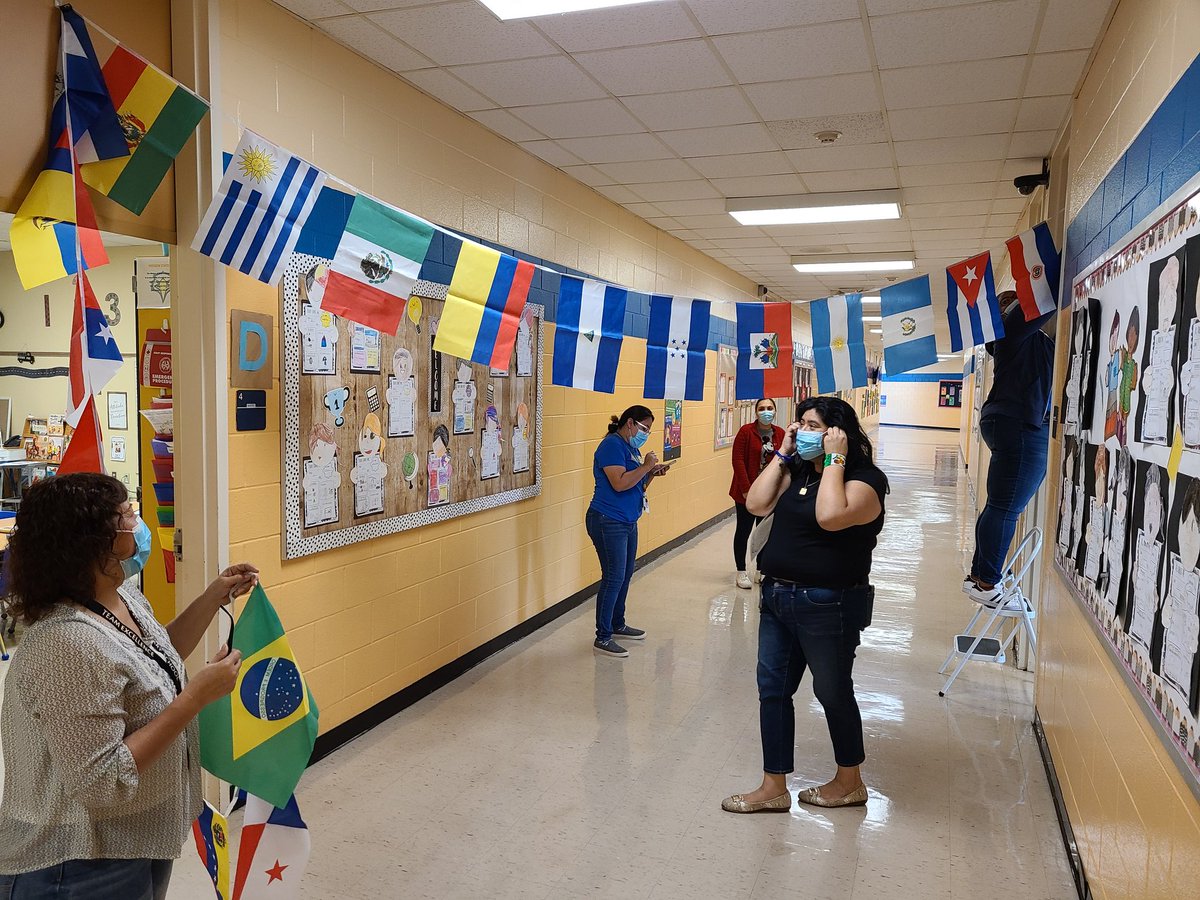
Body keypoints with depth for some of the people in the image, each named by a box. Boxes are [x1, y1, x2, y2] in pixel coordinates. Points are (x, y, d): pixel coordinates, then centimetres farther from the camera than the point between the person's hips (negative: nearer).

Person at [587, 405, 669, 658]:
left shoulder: (632, 448, 15)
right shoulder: (612, 445, -14)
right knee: (613, 578, -7)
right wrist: (646, 466, -16)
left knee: (625, 575, 16)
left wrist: (653, 473, 4)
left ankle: (617, 624, 31)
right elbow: (620, 483, -25)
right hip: (608, 522, -10)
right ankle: (603, 638, 1)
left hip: (628, 522, 10)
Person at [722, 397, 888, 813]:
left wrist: (835, 459, -21)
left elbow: (830, 516, -31)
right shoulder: (798, 471, 11)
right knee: (773, 690, 9)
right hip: (777, 597, 7)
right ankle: (774, 787, 21)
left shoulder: (864, 479, -11)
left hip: (828, 606, -7)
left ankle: (850, 781, 32)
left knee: (832, 692, 10)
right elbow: (756, 504, 0)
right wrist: (783, 454, -1)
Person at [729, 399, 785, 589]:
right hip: (747, 492, -4)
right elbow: (738, 461, -13)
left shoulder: (780, 434, 2)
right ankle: (741, 572, 17)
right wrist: (746, 490, -16)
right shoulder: (746, 431, -10)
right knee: (744, 530, 6)